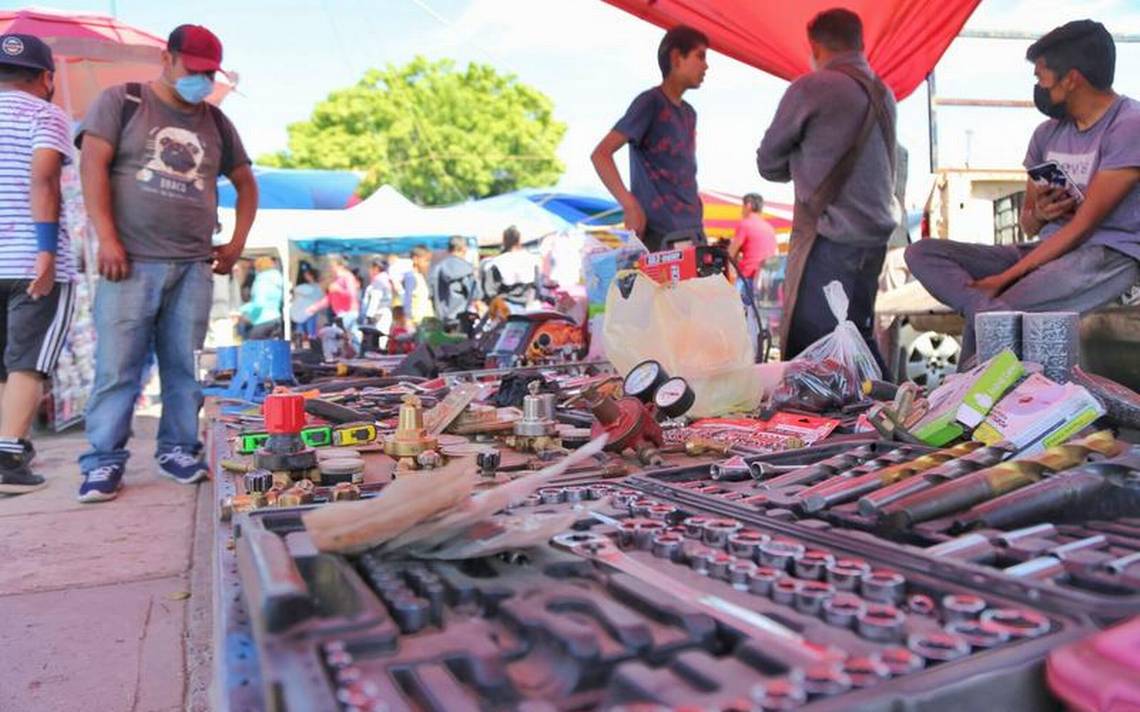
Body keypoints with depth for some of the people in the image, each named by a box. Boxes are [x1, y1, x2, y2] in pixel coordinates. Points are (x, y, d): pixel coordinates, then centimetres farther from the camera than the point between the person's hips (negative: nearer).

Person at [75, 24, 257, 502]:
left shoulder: (216, 123, 17)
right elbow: (93, 164, -3)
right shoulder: (121, 102, 7)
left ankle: (178, 449, 14)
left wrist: (237, 243, 15)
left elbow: (245, 182, 26)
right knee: (116, 366, -4)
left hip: (194, 266, 3)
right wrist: (106, 238, -12)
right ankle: (104, 461, 3)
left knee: (184, 365, 3)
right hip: (130, 261, -3)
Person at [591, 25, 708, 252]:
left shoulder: (689, 113, 19)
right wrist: (630, 206, -21)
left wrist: (696, 220, 10)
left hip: (694, 232, 8)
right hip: (659, 236, -8)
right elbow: (600, 154, -14)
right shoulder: (650, 102, -6)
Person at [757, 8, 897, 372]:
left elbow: (768, 164, 3)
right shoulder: (883, 93, 15)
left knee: (807, 352, -6)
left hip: (830, 241, -8)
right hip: (876, 236, 8)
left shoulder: (811, 89, -6)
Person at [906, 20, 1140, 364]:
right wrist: (1037, 214, -6)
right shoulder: (1048, 133, 13)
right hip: (1049, 251, 8)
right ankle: (990, 310, -34)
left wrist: (1004, 278, -18)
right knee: (921, 253, -11)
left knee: (993, 318, -34)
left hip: (1109, 256, -8)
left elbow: (1083, 225, -16)